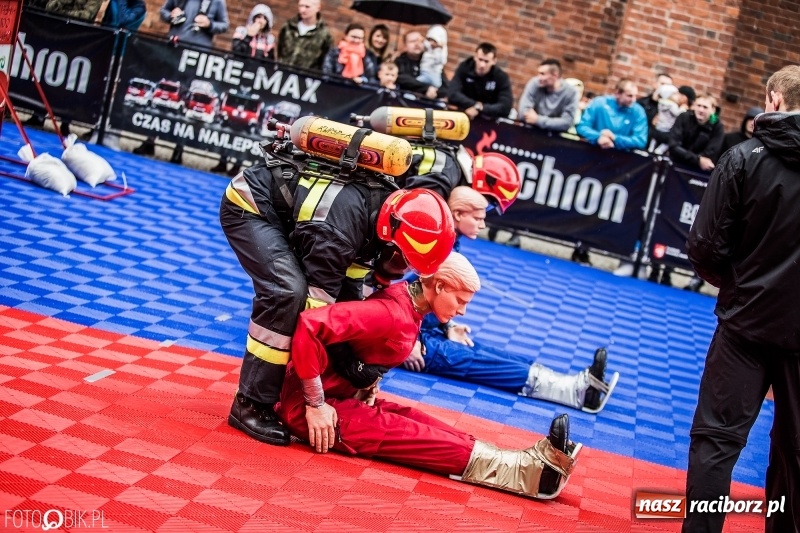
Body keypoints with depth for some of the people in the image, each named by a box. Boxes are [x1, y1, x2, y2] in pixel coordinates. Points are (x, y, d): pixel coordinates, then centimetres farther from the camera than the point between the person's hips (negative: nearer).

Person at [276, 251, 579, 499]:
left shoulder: (411, 308, 5)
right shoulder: (393, 312, -25)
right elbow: (310, 325, -35)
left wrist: (368, 387, 2)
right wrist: (316, 404, -27)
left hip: (345, 396, 9)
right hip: (307, 404, -9)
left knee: (417, 422, -10)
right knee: (406, 433, -19)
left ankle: (526, 465, -23)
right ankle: (525, 470, -25)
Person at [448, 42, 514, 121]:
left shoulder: (502, 77, -9)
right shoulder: (464, 68, -6)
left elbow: (506, 106, -19)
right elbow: (452, 95, -15)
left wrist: (479, 109, -27)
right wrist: (476, 105, -22)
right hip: (464, 115, 0)